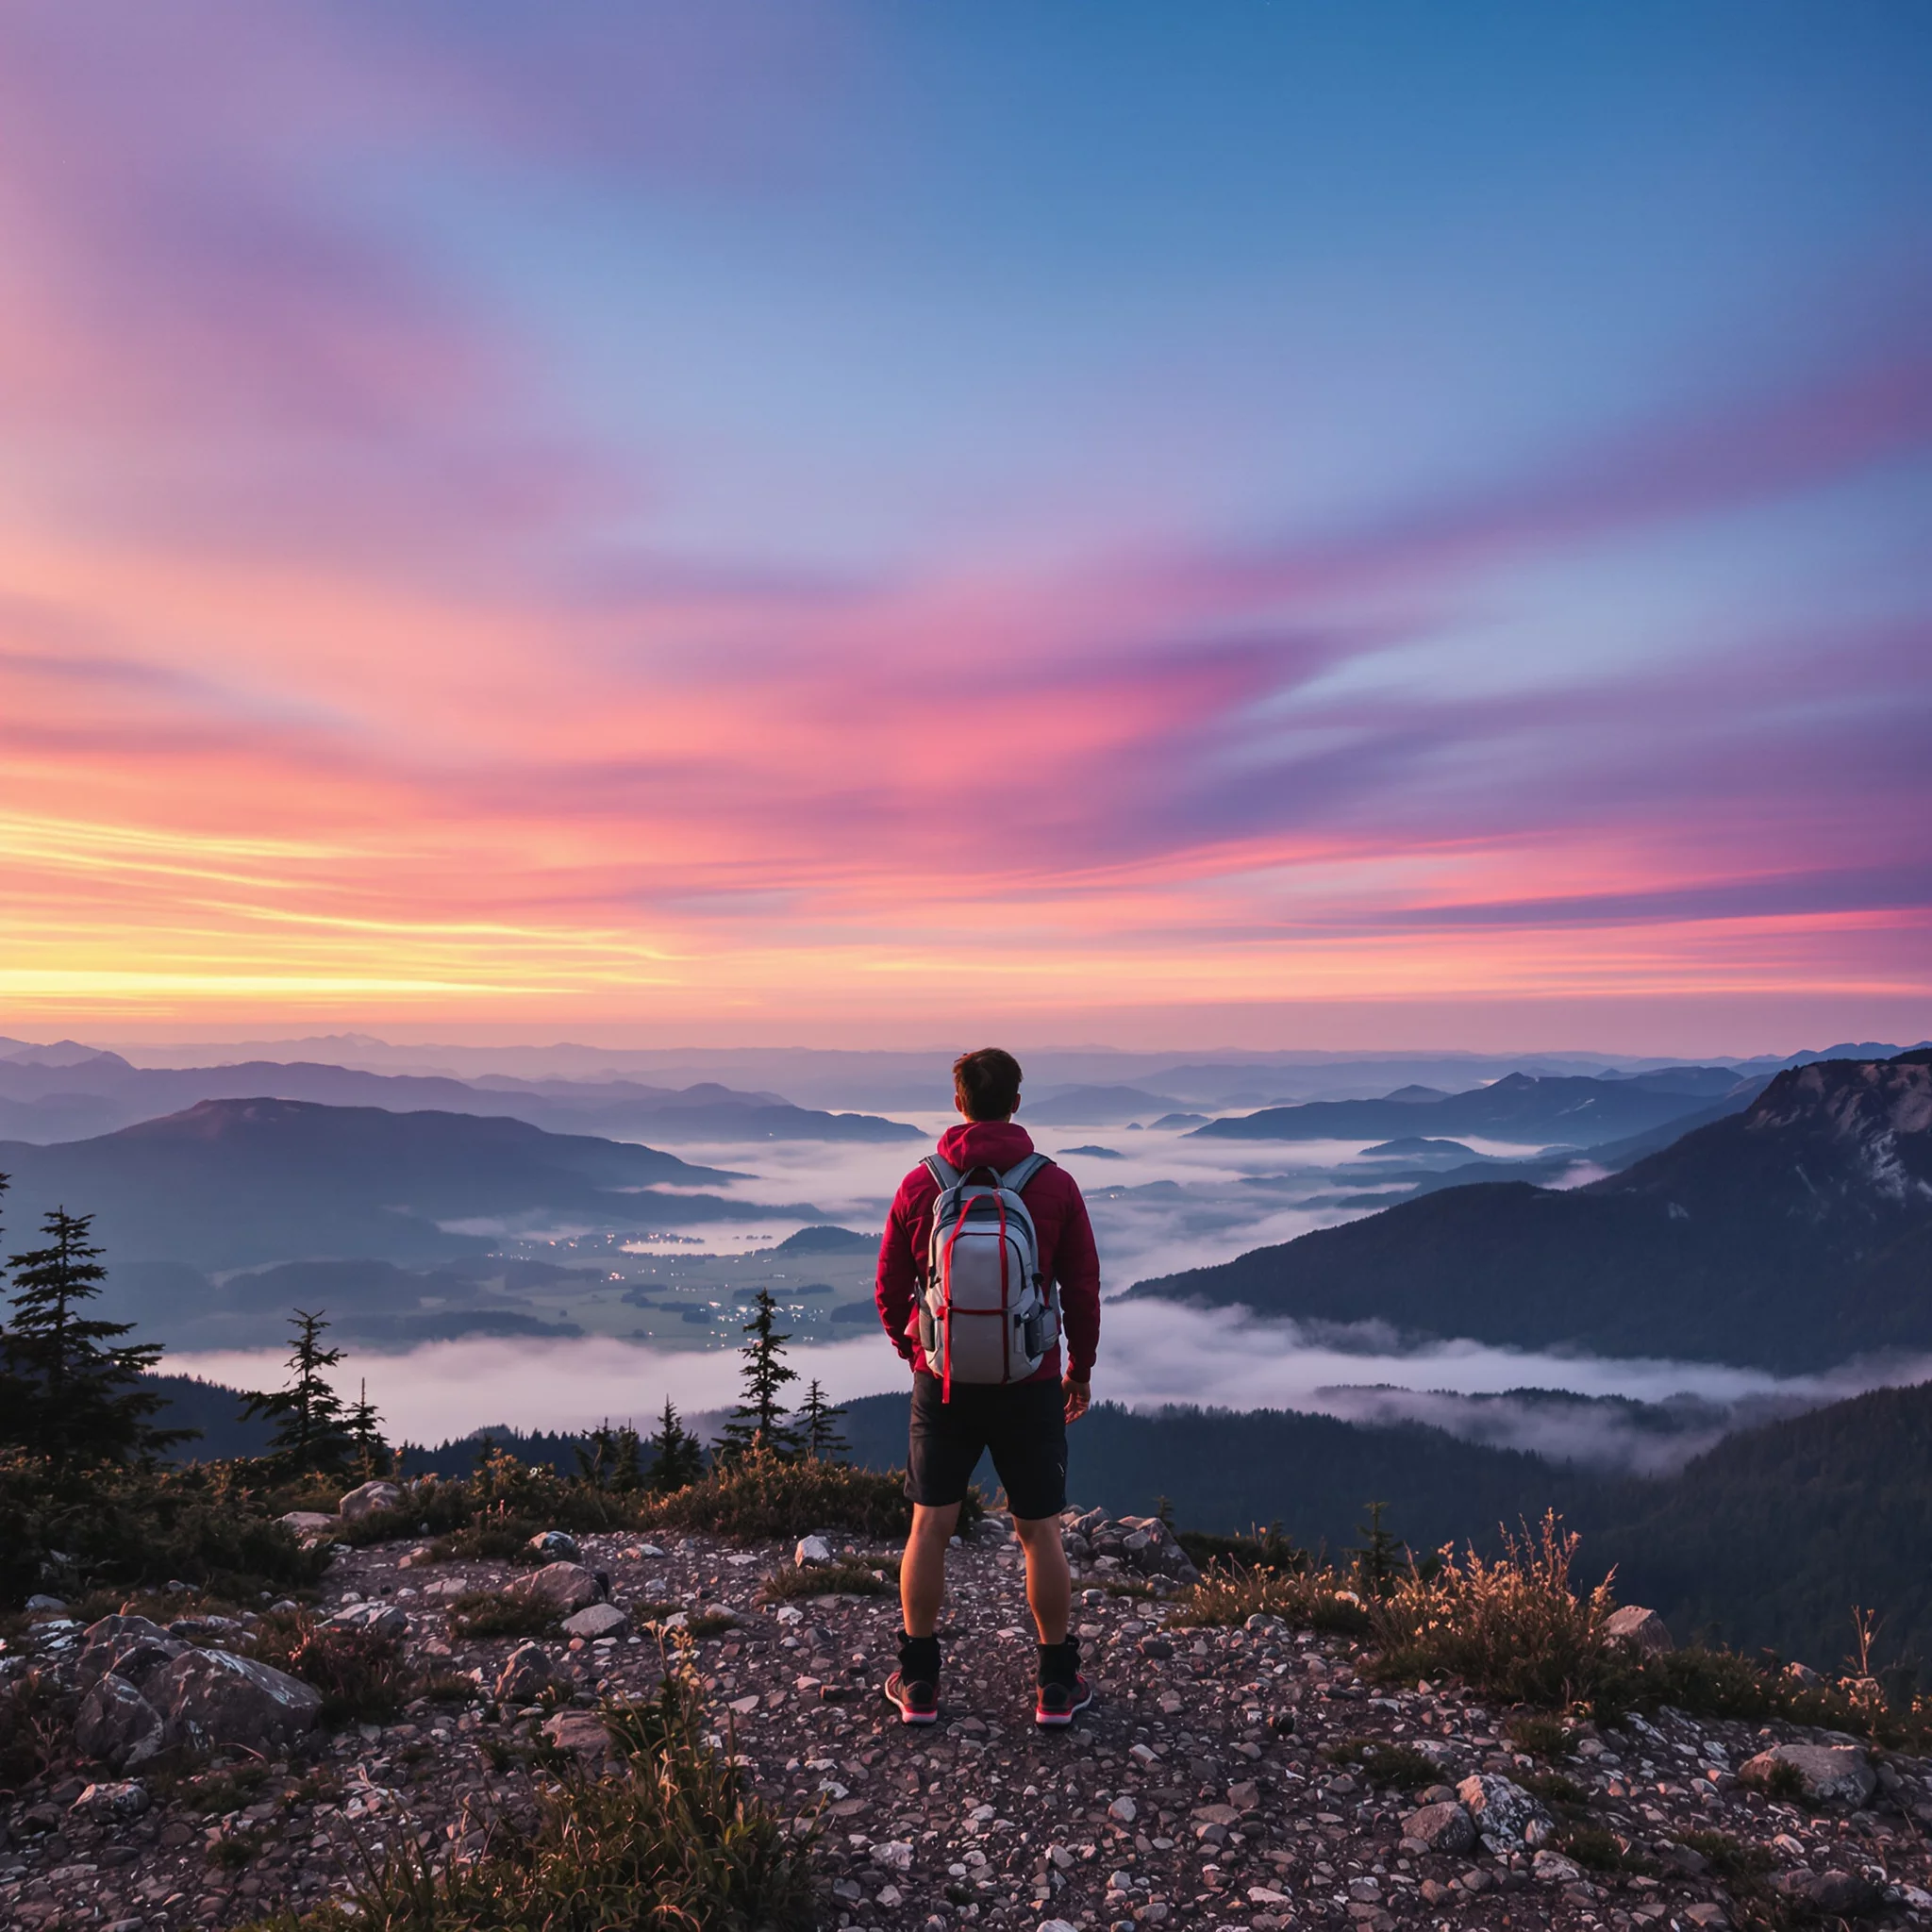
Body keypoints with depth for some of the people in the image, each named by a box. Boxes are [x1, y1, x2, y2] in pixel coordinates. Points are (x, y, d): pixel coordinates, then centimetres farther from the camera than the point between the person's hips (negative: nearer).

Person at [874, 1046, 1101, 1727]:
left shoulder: (920, 1186, -6)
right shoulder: (1055, 1186, -8)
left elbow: (890, 1289, 2)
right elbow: (1082, 1290, -1)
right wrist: (1081, 1368, 13)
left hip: (942, 1384, 1)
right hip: (1030, 1387, 0)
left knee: (930, 1527, 13)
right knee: (1039, 1534, 12)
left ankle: (919, 1683, 24)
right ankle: (1057, 1685, 24)